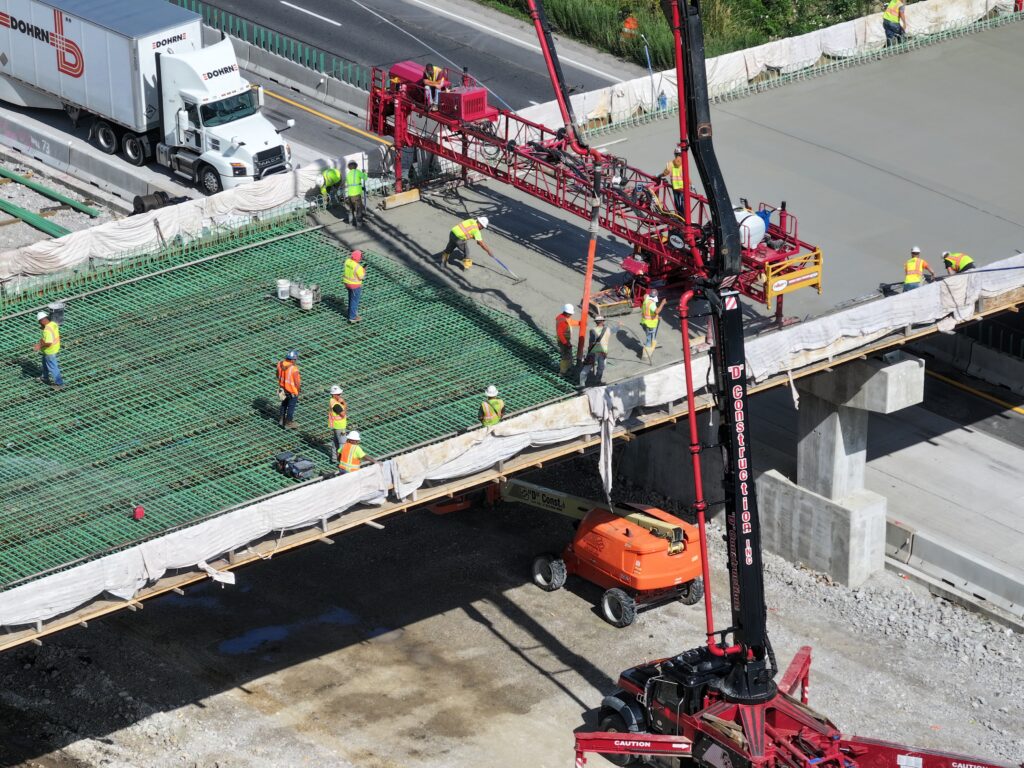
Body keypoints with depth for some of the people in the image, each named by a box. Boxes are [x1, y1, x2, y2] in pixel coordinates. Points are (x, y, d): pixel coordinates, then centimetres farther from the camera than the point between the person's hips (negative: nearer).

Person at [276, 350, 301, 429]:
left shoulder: (280, 364, -15)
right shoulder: (294, 369, -34)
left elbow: (278, 375, 2)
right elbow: (297, 382, -24)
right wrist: (298, 389, -4)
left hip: (283, 388, 6)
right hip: (292, 391, -6)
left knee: (284, 403, 29)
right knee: (291, 406, 14)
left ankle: (281, 419, 45)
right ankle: (288, 423, 29)